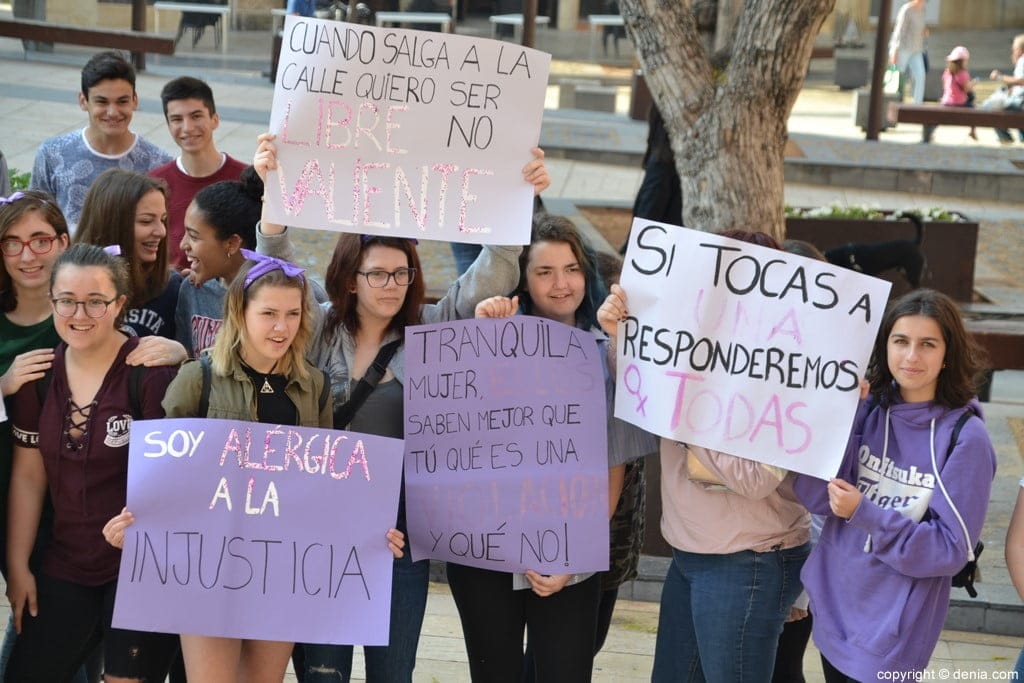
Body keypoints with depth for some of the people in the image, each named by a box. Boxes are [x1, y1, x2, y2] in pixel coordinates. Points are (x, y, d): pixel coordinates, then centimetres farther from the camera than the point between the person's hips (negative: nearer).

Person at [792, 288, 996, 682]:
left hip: (891, 630, -4)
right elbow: (816, 498, -9)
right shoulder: (866, 409, -4)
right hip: (833, 608, 4)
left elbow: (950, 550, -14)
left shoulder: (965, 438, -14)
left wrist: (863, 513, -24)